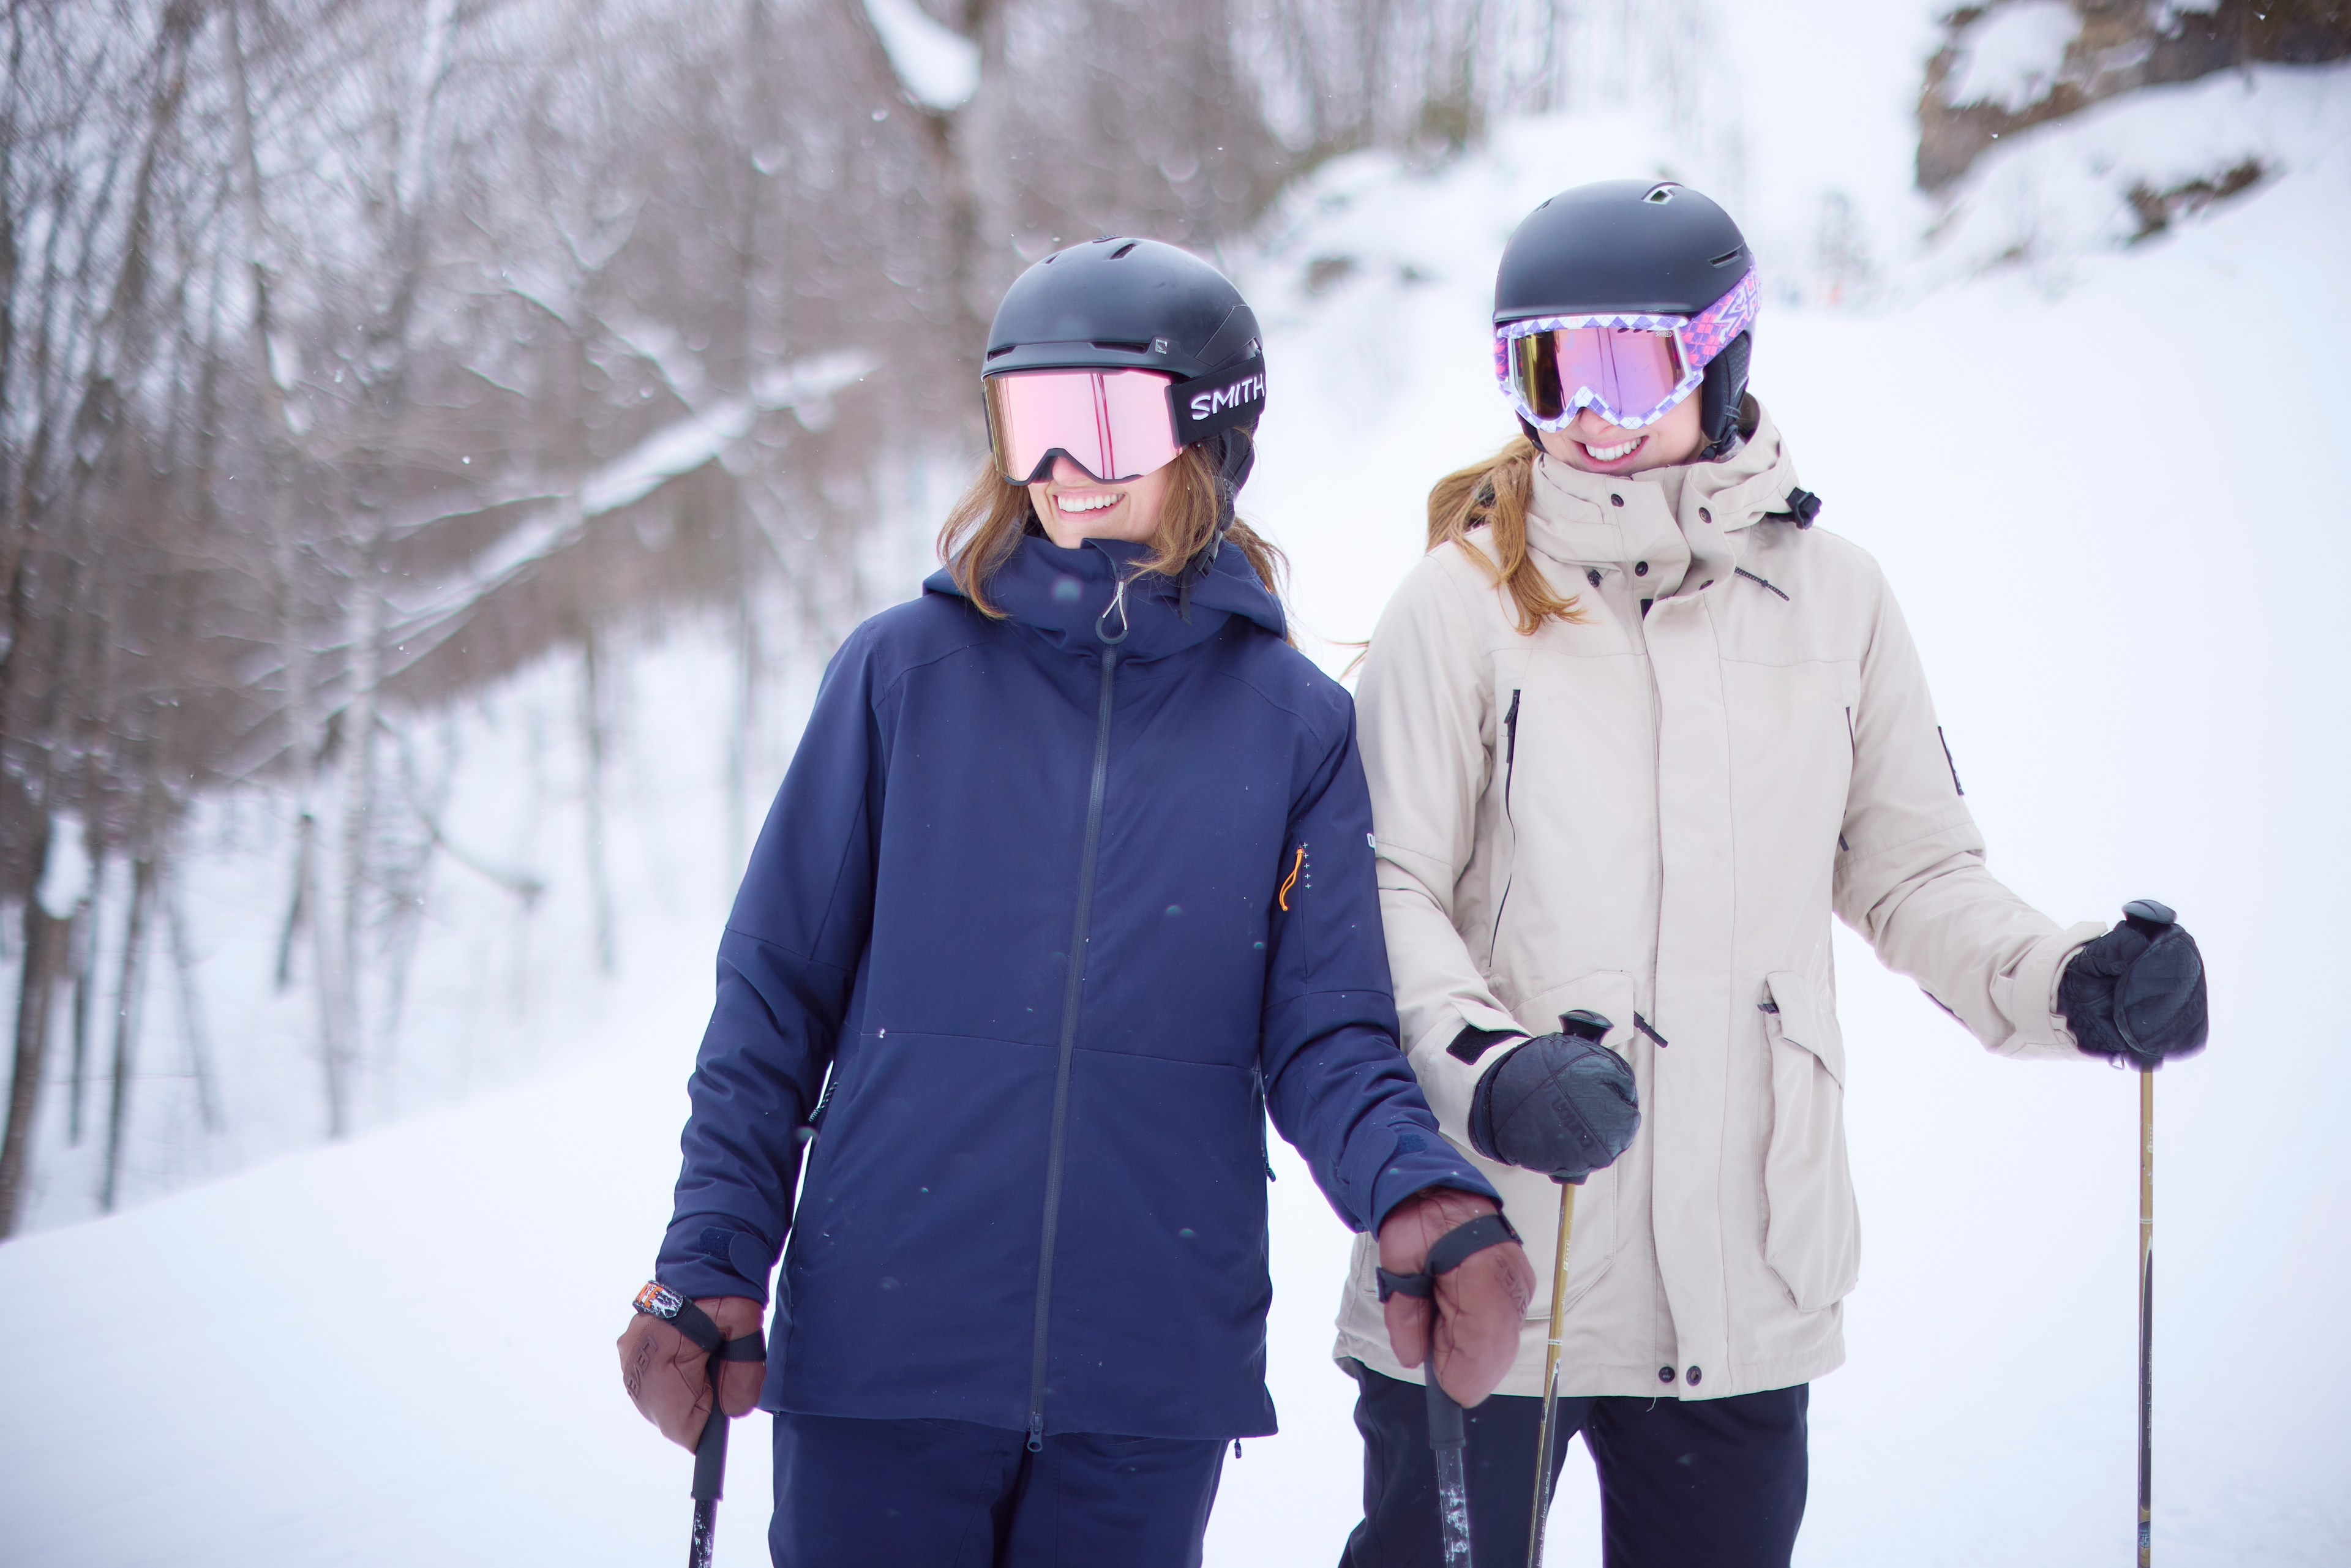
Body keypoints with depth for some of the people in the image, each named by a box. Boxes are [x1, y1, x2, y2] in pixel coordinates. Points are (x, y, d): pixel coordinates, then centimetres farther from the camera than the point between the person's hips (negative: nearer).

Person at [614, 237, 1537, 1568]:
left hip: (1152, 1383, 1)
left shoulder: (1296, 722, 5)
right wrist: (712, 1265, -3)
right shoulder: (908, 671, 3)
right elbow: (779, 997, 5)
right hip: (879, 1356, -1)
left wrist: (1422, 1196, -19)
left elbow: (1326, 1037, 1)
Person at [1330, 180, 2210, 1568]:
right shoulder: (1467, 601, -4)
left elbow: (1910, 871, 13)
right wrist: (1481, 1064, -23)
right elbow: (1386, 890, -5)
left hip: (1748, 1282, 3)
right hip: (1489, 1266, -3)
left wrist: (2063, 981, -5)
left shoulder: (1832, 596, 6)